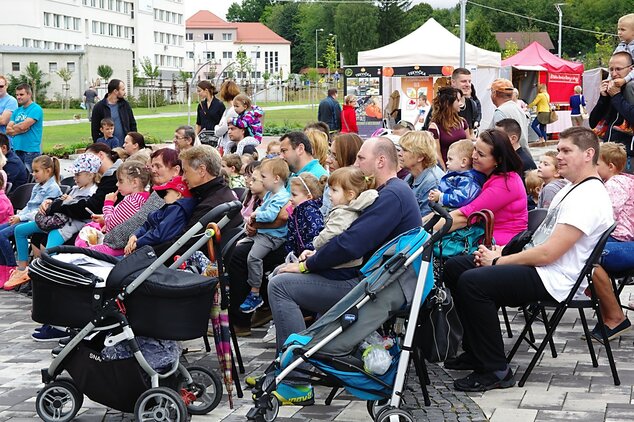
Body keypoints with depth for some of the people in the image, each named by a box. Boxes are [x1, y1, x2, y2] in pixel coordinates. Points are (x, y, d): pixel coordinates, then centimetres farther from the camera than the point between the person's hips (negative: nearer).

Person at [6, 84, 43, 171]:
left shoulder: (36, 109, -6)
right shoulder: (17, 111, 16)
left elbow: (23, 126, -16)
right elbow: (8, 130, 9)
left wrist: (13, 128, 3)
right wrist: (20, 129, -8)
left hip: (31, 150, -7)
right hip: (17, 149, 7)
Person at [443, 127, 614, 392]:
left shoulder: (589, 198, -18)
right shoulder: (572, 190, 17)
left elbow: (548, 253, -23)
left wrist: (498, 261, -13)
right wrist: (502, 253, 3)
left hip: (553, 280, -11)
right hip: (538, 265, 11)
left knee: (472, 281, -27)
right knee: (455, 266, 9)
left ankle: (495, 371, -17)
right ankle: (477, 352, 14)